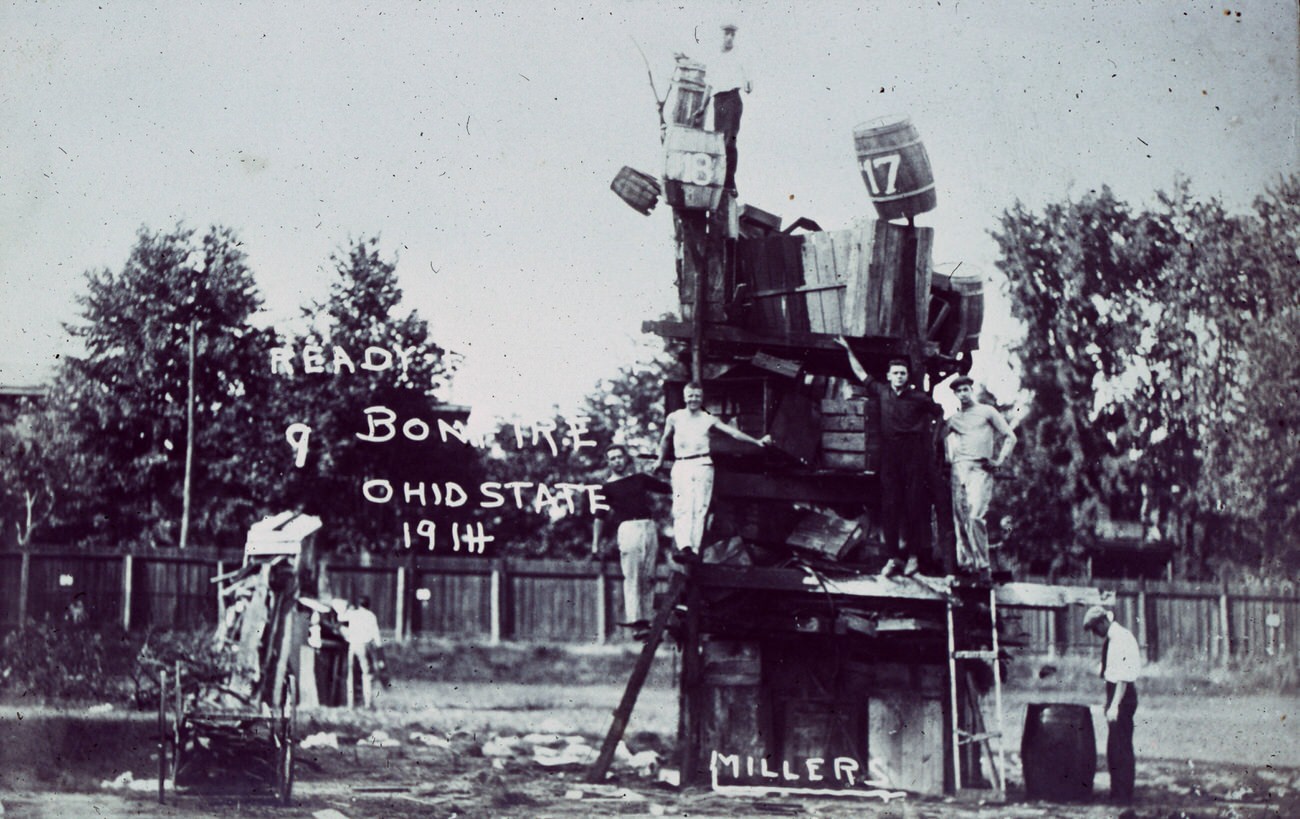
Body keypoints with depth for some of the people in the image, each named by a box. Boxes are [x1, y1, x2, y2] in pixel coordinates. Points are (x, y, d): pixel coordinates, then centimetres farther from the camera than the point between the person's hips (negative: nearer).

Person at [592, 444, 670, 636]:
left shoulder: (640, 479, 18)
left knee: (649, 577, 0)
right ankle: (635, 620, -15)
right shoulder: (607, 487, 10)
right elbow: (600, 517, 9)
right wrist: (596, 543, 3)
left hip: (649, 528, 4)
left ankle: (646, 618, 1)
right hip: (628, 528, -4)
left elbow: (669, 488, 25)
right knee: (632, 577, -11)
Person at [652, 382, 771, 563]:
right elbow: (665, 439, 26)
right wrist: (660, 460, 33)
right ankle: (684, 547, -29)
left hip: (703, 465, 1)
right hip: (681, 466, -1)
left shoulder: (708, 419, 10)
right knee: (683, 507, -16)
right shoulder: (674, 418, 11)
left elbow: (733, 432, 6)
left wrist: (757, 441, 0)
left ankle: (694, 551, -8)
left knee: (700, 509, -6)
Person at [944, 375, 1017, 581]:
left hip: (980, 469, -4)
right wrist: (949, 457, 14)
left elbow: (1010, 437, 8)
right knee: (959, 519, -1)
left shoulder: (987, 412, 8)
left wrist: (1000, 460, -2)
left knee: (975, 516, -20)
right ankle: (966, 563, 6)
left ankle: (983, 566, -17)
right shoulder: (954, 418, 18)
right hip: (958, 469, 5)